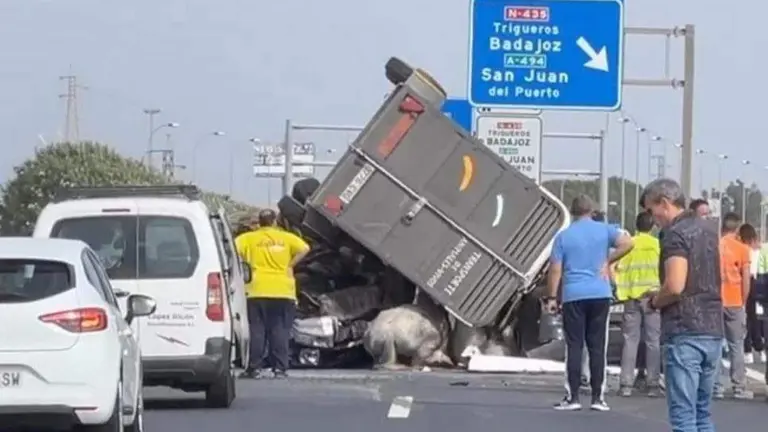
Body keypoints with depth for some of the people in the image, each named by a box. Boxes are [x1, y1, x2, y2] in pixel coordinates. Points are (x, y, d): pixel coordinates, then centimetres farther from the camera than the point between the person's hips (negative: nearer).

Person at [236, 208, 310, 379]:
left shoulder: (249, 238, 5)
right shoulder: (286, 237, 7)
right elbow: (304, 249, -4)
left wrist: (246, 263, 4)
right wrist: (290, 264, 4)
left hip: (258, 290, -1)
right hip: (283, 291, 1)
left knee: (257, 330, 3)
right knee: (280, 331, 4)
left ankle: (254, 368, 1)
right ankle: (280, 368, 0)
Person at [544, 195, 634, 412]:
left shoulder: (564, 236, 4)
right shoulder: (604, 230, 5)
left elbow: (555, 269, -1)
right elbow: (627, 243, -10)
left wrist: (551, 297, 5)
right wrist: (608, 261, 0)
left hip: (574, 296, -1)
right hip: (600, 295, 1)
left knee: (574, 346, 1)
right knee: (597, 346, 4)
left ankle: (572, 397, -3)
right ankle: (598, 397, 3)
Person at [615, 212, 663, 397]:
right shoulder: (658, 245, -1)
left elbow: (618, 269, -5)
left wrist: (620, 293, 2)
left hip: (632, 297, 1)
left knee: (630, 341, 4)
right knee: (653, 341, 4)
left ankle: (626, 384, -1)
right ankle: (652, 384, 1)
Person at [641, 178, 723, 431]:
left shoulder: (675, 234, -12)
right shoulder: (708, 230, 15)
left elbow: (675, 286, -22)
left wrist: (655, 301, -3)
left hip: (684, 333, -8)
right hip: (713, 331, 8)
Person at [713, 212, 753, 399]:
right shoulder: (741, 248, -2)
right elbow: (746, 279, -2)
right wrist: (744, 301, 8)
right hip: (734, 302, -1)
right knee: (737, 346, 5)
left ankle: (717, 387, 1)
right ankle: (739, 387, 4)